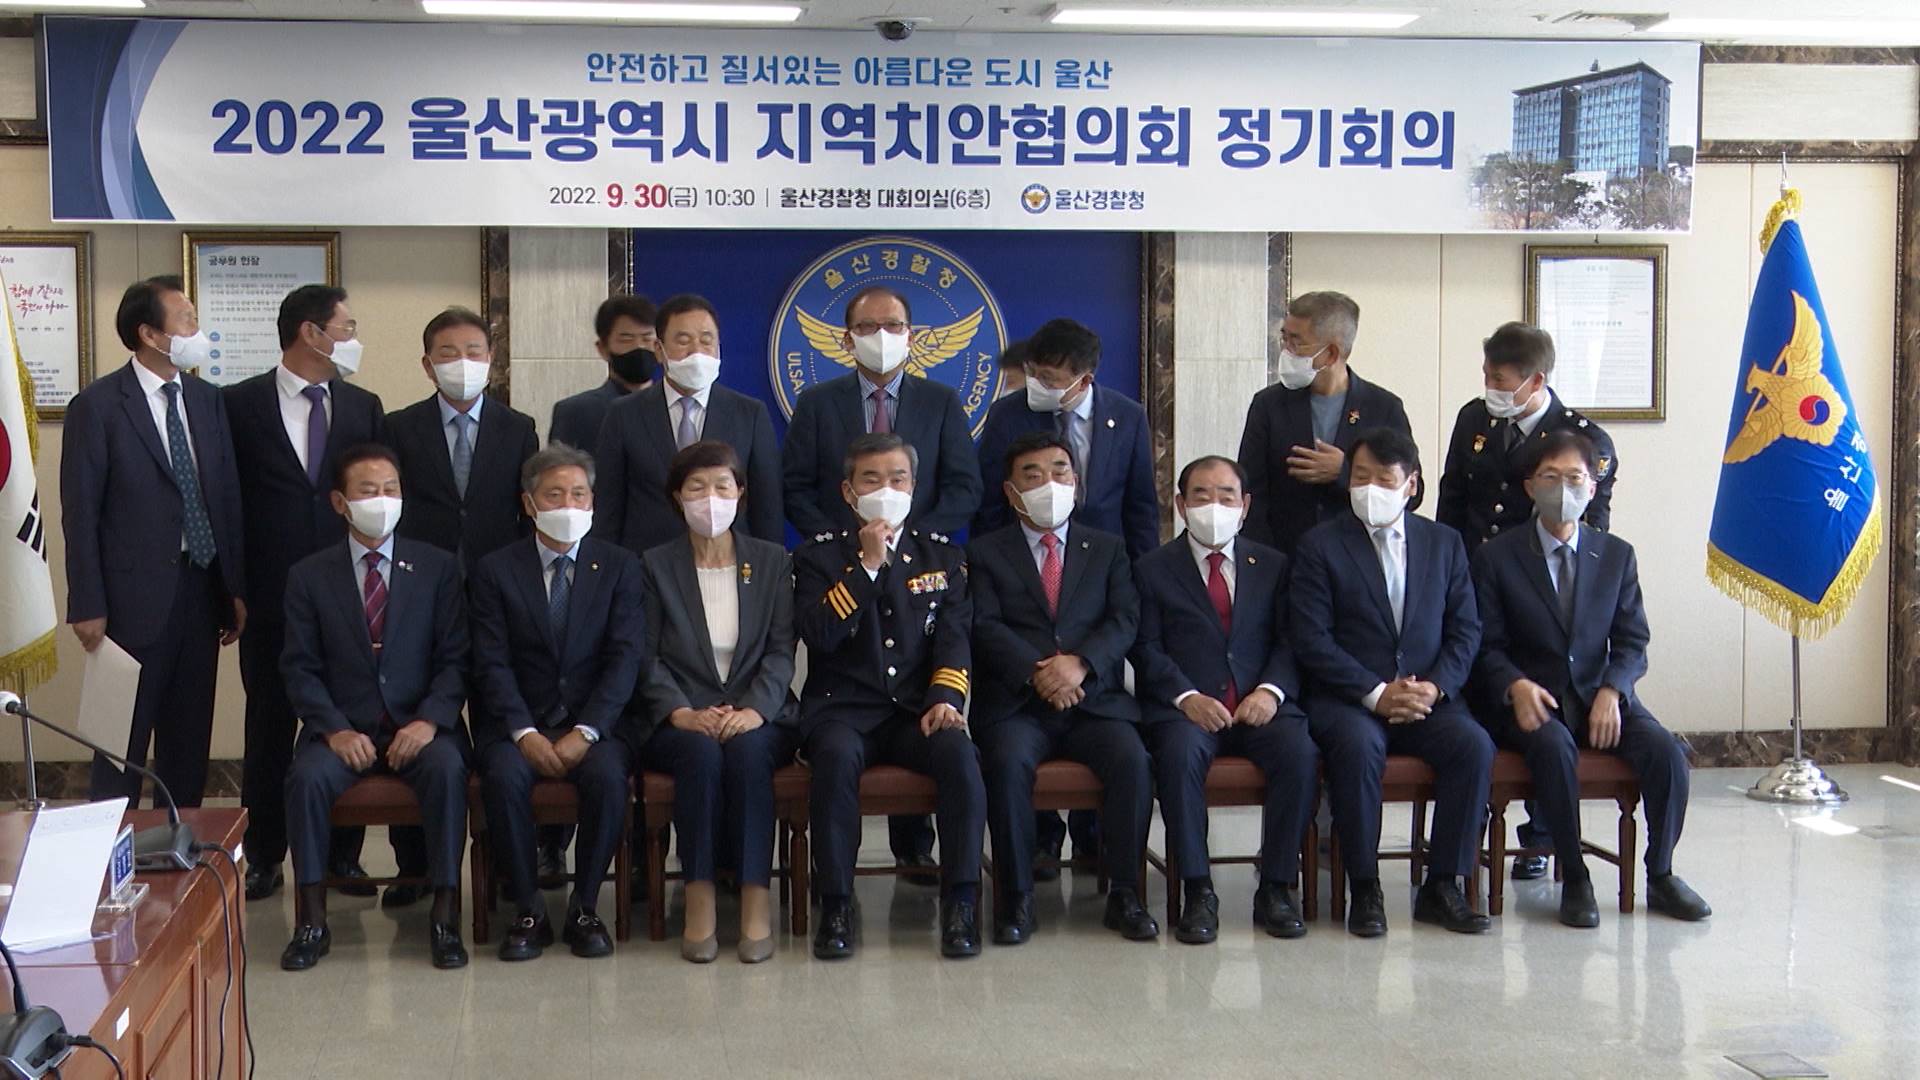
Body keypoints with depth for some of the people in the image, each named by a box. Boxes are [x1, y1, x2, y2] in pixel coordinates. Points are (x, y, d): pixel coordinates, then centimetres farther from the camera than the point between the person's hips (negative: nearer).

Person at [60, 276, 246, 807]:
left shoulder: (207, 399, 8)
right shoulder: (97, 405, -8)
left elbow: (228, 495, 9)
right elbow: (80, 511, -8)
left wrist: (236, 587, 7)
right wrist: (87, 606, -11)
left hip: (202, 589, 5)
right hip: (136, 596, -5)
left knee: (189, 741, 13)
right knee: (123, 744, 2)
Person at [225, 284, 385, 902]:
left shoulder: (363, 407, 8)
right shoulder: (241, 404, 0)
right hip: (270, 597, -2)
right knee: (269, 728, 7)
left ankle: (343, 854, 16)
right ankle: (263, 858, 18)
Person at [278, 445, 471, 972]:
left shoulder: (437, 567, 7)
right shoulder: (309, 575, 7)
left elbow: (454, 659, 2)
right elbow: (300, 668, 2)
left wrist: (430, 720, -15)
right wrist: (335, 730, -14)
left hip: (419, 727, 0)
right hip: (342, 728, 1)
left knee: (447, 767, -32)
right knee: (308, 776, -30)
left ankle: (445, 915, -25)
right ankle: (311, 921, -19)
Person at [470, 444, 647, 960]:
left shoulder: (619, 566, 6)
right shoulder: (496, 570, 5)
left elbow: (625, 658, -4)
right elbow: (493, 664, -3)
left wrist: (585, 732, -16)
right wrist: (525, 733, -18)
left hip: (596, 723, 0)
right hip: (518, 722, 0)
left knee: (607, 775, -31)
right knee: (505, 776, -31)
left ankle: (584, 908, -14)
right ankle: (527, 912, -16)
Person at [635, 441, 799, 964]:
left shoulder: (772, 561, 12)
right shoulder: (655, 566, 9)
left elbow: (781, 651, 2)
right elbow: (647, 658, 2)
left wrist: (754, 710, -16)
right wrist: (681, 712, -16)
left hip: (758, 718, 0)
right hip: (681, 720, 0)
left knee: (747, 751, -34)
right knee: (702, 752, -34)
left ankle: (756, 899, -31)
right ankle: (699, 899, -29)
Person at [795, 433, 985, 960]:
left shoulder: (943, 556, 16)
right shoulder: (819, 557, 9)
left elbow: (954, 638, 5)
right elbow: (820, 635, -7)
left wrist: (946, 697, -13)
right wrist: (867, 564, -11)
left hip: (917, 712, 2)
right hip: (844, 709, -2)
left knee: (959, 752, -31)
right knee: (837, 755, -35)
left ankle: (961, 903, -23)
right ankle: (836, 906, -24)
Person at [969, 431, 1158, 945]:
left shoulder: (1108, 549, 18)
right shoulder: (985, 553, 13)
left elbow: (1124, 622, 4)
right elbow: (986, 628, -2)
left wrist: (1081, 662, -16)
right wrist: (1035, 672, -18)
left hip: (1095, 699, 2)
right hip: (1017, 704, -1)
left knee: (1131, 758, -28)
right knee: (1008, 761, -32)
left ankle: (1125, 894, -15)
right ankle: (1016, 898, -20)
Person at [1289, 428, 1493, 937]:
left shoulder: (1444, 543, 14)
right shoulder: (1320, 545, 3)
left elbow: (1465, 630, 10)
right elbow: (1312, 639, -5)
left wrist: (1435, 686, -9)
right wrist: (1375, 694, -15)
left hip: (1428, 697, 3)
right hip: (1347, 699, -3)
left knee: (1475, 745, -26)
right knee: (1358, 746, -35)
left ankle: (1442, 886, -13)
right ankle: (1364, 889, -20)